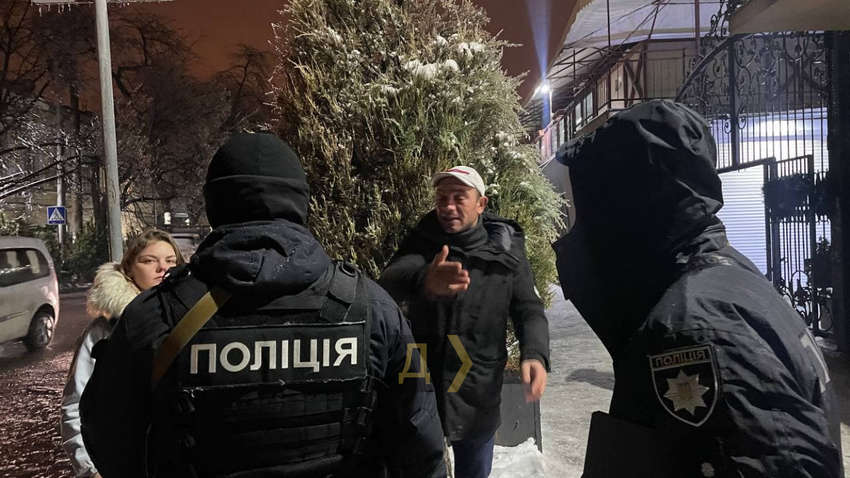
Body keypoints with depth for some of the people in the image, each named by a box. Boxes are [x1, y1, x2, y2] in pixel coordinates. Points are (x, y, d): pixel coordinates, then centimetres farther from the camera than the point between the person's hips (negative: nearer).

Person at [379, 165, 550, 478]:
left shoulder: (506, 250, -4)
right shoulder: (422, 244, -7)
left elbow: (529, 310, -3)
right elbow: (391, 280, -26)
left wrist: (535, 354, -25)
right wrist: (424, 281, -50)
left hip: (478, 399, 1)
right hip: (419, 394, 0)